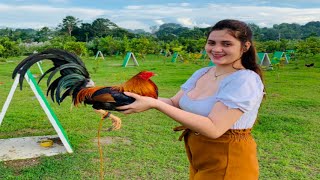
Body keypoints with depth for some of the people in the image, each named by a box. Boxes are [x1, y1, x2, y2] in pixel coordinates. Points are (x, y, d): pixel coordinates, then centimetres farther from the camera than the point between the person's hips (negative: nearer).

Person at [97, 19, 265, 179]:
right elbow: (174, 103, 2)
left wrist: (155, 104, -32)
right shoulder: (201, 73, 3)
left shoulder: (245, 81, -22)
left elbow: (213, 129, -30)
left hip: (228, 164, -6)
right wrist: (143, 98, -16)